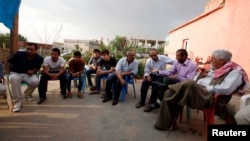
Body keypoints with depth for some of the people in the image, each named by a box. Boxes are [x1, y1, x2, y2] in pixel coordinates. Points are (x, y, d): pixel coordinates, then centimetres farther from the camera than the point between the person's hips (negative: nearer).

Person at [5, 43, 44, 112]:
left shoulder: (39, 58, -10)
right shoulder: (19, 54, -11)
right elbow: (10, 61, 4)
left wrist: (33, 71, -15)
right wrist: (7, 70, -4)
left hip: (28, 74, 1)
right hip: (15, 73, 0)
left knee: (35, 81, -33)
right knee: (14, 79, -38)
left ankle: (27, 93, 6)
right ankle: (18, 101, -25)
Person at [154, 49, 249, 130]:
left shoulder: (235, 72, -1)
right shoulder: (213, 68, 24)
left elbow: (226, 89, -18)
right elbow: (195, 80, 25)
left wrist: (206, 88, -14)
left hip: (210, 97, -8)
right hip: (196, 91, 8)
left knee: (189, 84, -37)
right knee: (169, 94, -12)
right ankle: (165, 123, -6)